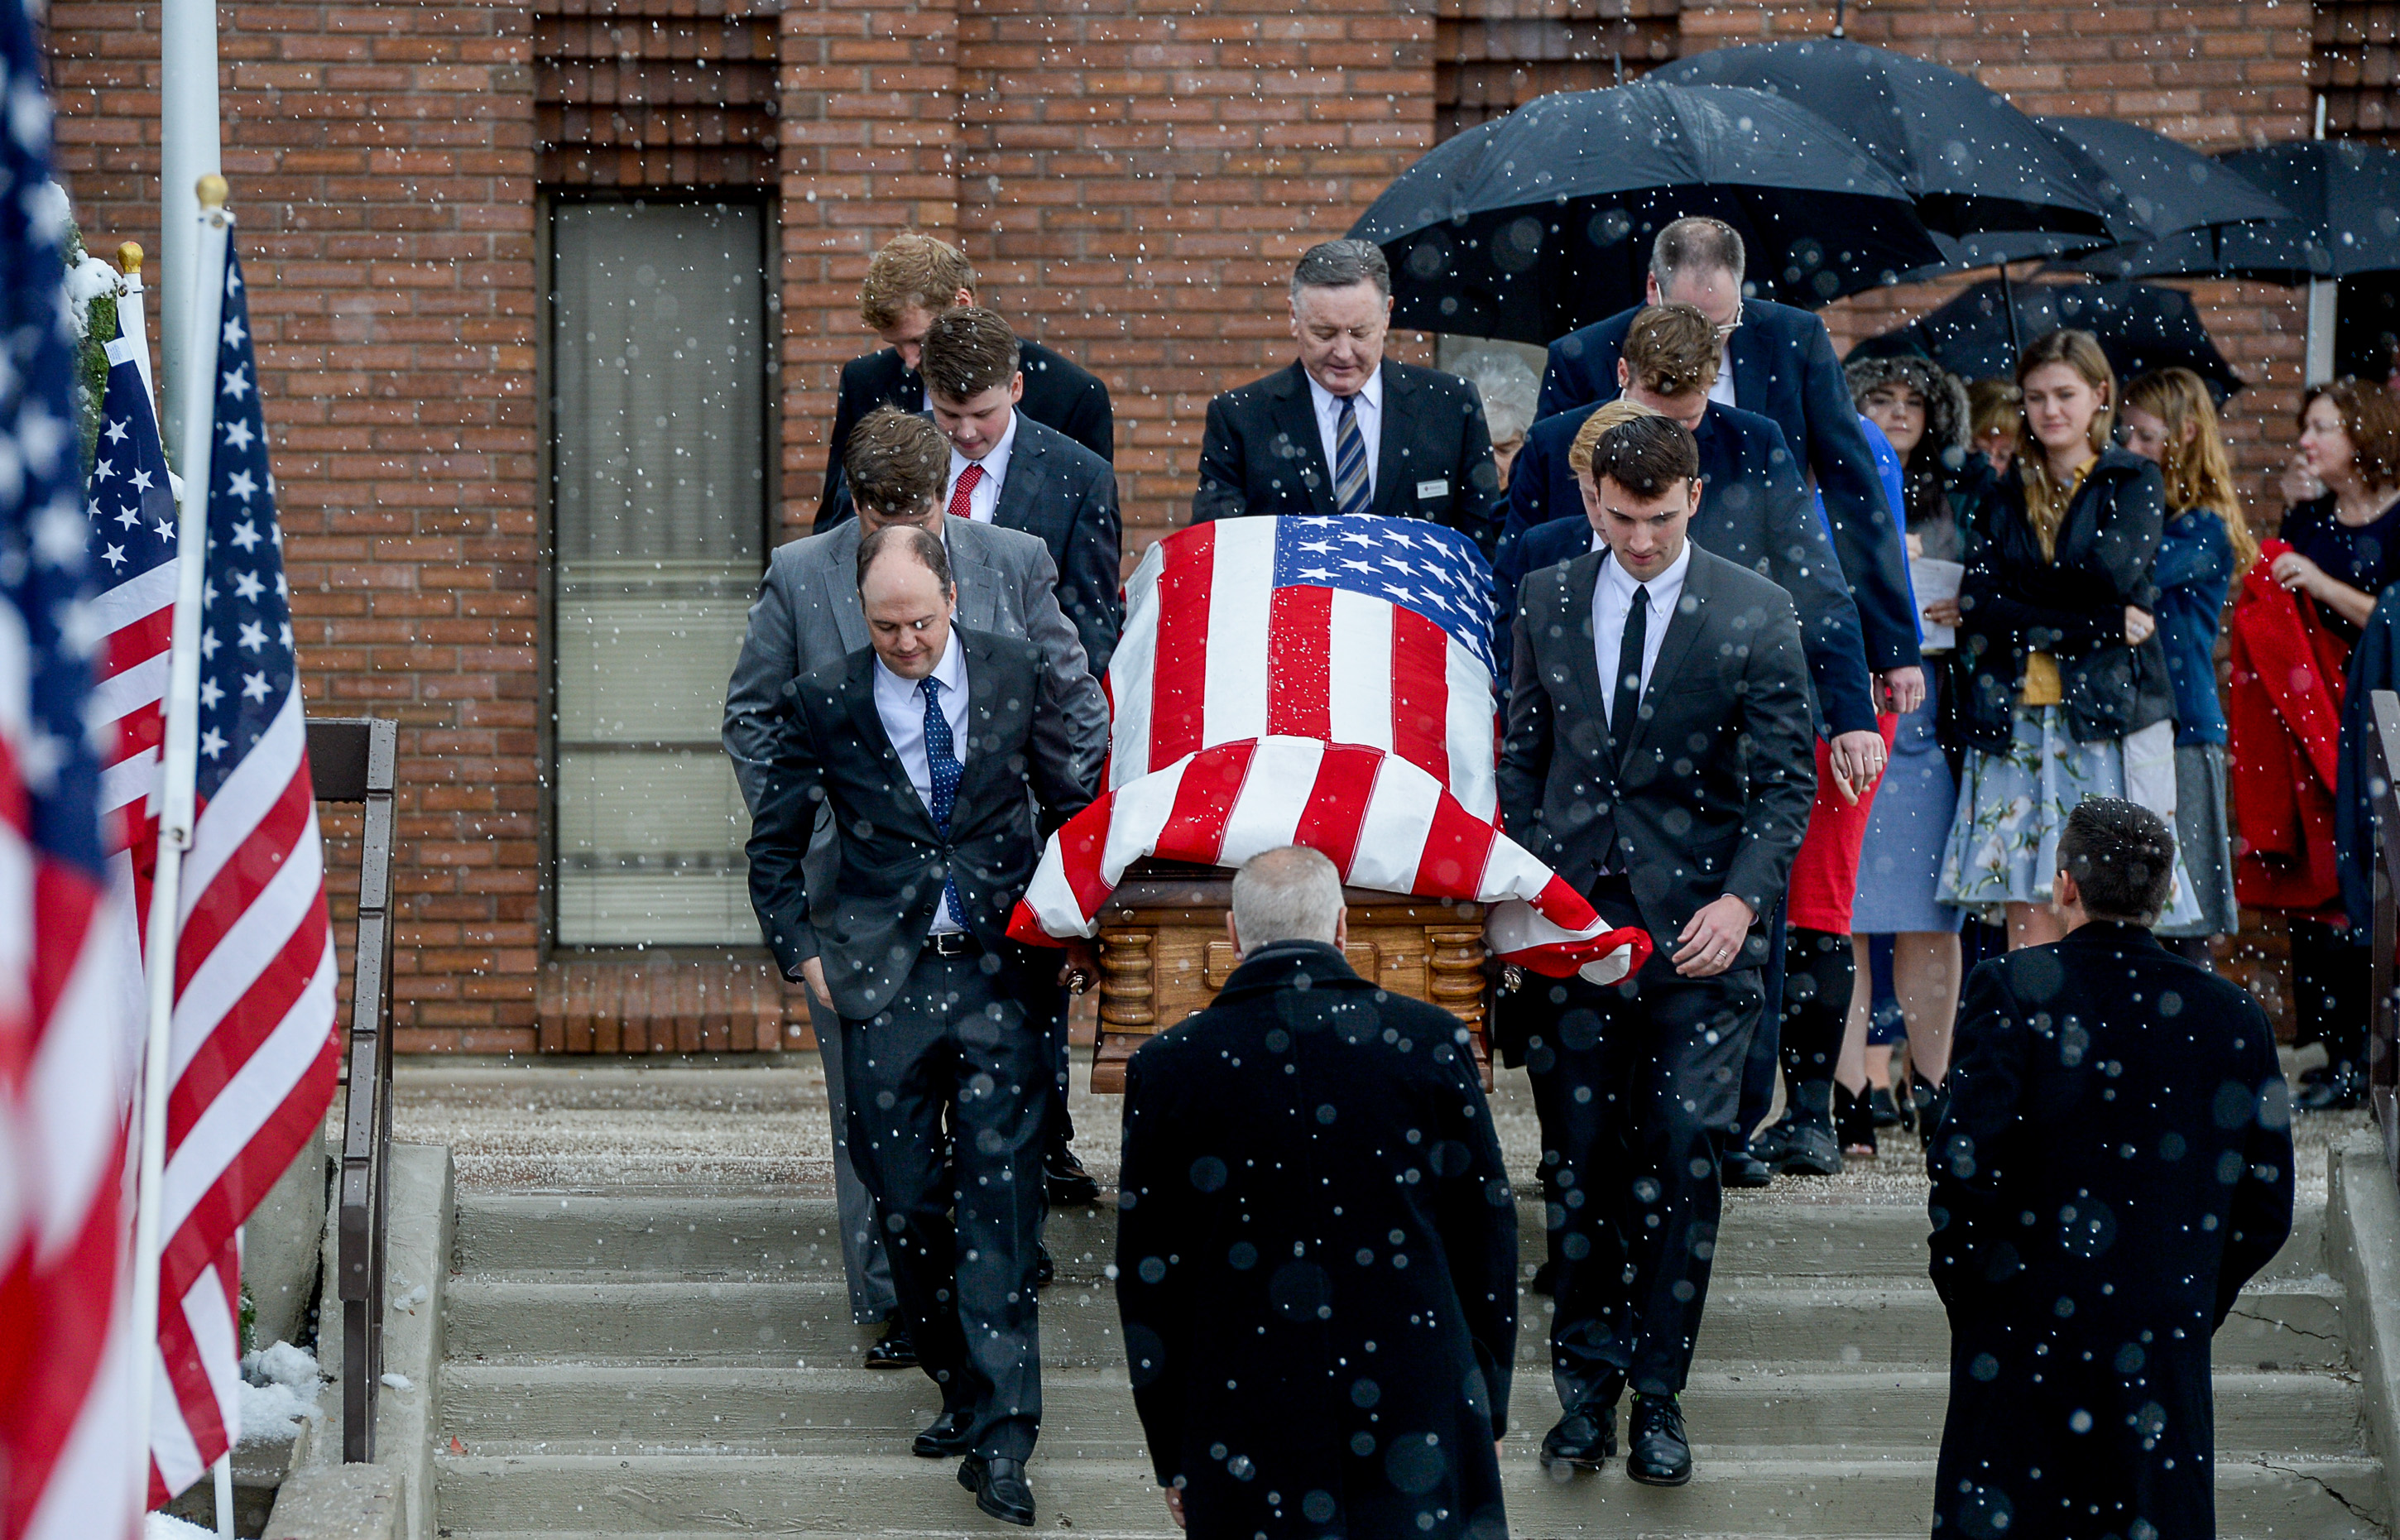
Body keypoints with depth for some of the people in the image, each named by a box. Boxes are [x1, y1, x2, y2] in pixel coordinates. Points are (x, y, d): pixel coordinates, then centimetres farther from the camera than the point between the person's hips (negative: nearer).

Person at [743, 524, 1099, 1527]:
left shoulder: (1018, 676, 1)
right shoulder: (827, 703, 0)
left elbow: (1072, 806, 14)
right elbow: (773, 844, 12)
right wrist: (801, 950, 2)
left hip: (1001, 971, -1)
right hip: (883, 984, 1)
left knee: (1000, 1198, -9)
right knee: (907, 1201, 4)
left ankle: (998, 1441, -10)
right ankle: (961, 1387, 22)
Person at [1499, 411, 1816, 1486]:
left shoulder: (1754, 613, -1)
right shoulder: (1546, 602, 8)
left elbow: (1784, 780, -1)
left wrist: (1743, 897, -14)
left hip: (1698, 927, -2)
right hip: (1573, 916, 2)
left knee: (1682, 1159, -5)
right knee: (1582, 1162, 2)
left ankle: (1658, 1397, 5)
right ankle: (1586, 1385, 12)